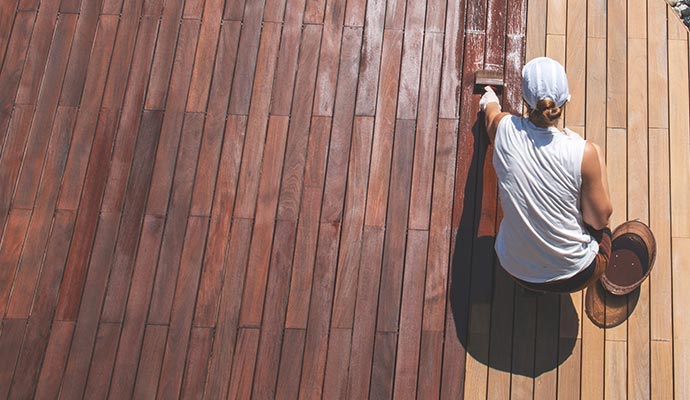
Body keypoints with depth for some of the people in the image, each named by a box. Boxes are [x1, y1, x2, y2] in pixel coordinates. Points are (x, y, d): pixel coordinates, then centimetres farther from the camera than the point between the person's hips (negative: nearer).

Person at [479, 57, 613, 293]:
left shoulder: (505, 129, -16)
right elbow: (598, 220, -11)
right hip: (574, 277, -3)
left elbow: (491, 111, 11)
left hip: (515, 270, 4)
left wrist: (489, 101, 36)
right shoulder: (584, 152, -25)